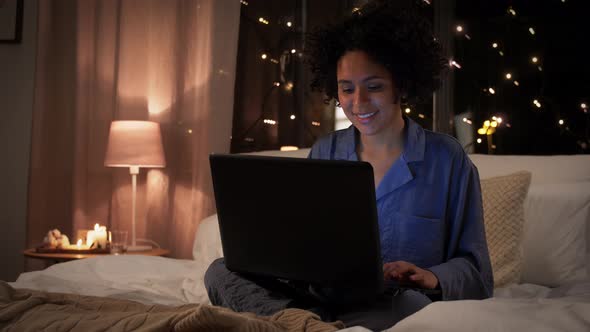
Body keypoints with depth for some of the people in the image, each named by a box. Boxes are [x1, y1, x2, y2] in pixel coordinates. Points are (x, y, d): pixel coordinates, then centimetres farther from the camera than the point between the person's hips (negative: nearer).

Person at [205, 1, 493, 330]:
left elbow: (474, 269, 2)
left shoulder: (448, 158, 0)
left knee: (410, 302, -40)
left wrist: (433, 277, -21)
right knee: (221, 271, -16)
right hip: (324, 298, 5)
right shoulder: (324, 153, 11)